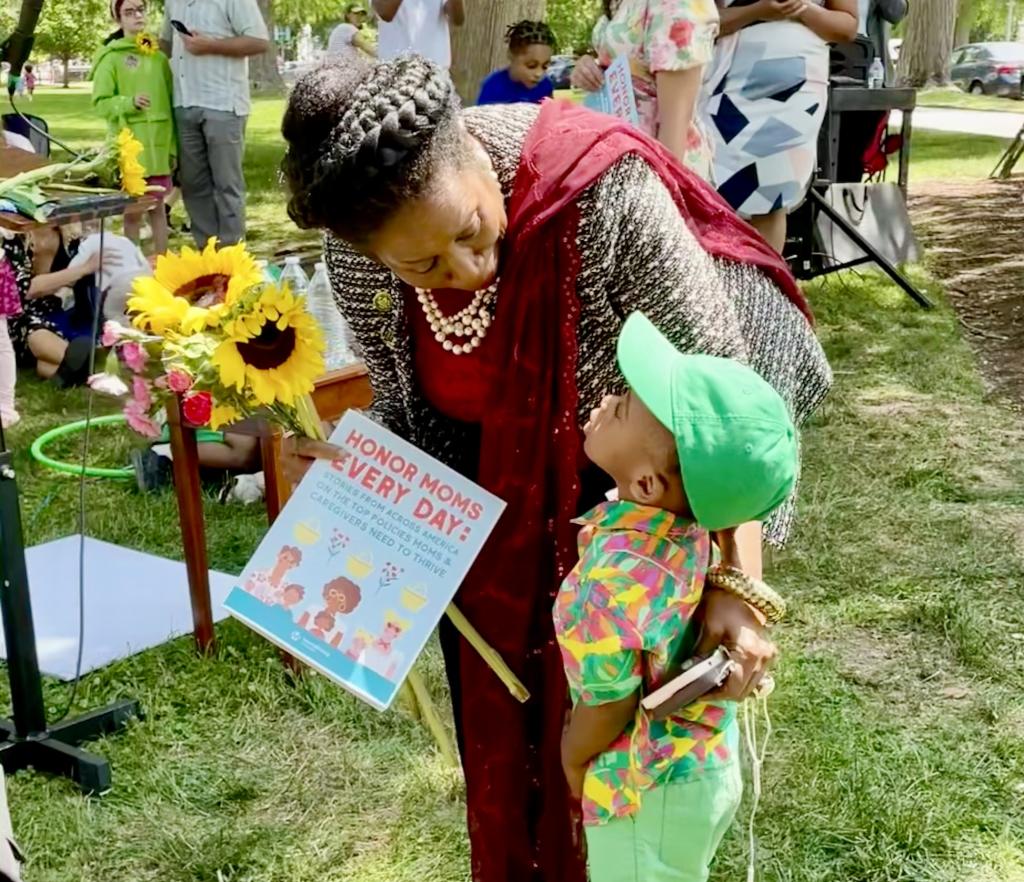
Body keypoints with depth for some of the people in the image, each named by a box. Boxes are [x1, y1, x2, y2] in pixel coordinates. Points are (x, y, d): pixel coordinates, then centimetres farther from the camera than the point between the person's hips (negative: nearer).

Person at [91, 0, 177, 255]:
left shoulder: (158, 55, 10)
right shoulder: (111, 57, -3)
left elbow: (170, 100, 13)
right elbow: (101, 102, -5)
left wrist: (173, 144, 10)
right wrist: (129, 102, -22)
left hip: (158, 143, 4)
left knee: (158, 205, 10)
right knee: (132, 209, 2)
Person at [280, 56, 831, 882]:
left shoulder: (598, 185, -36)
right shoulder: (358, 258, -22)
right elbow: (412, 413, -4)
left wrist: (736, 583, -35)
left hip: (623, 489, -3)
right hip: (485, 507, 4)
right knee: (497, 720, 20)